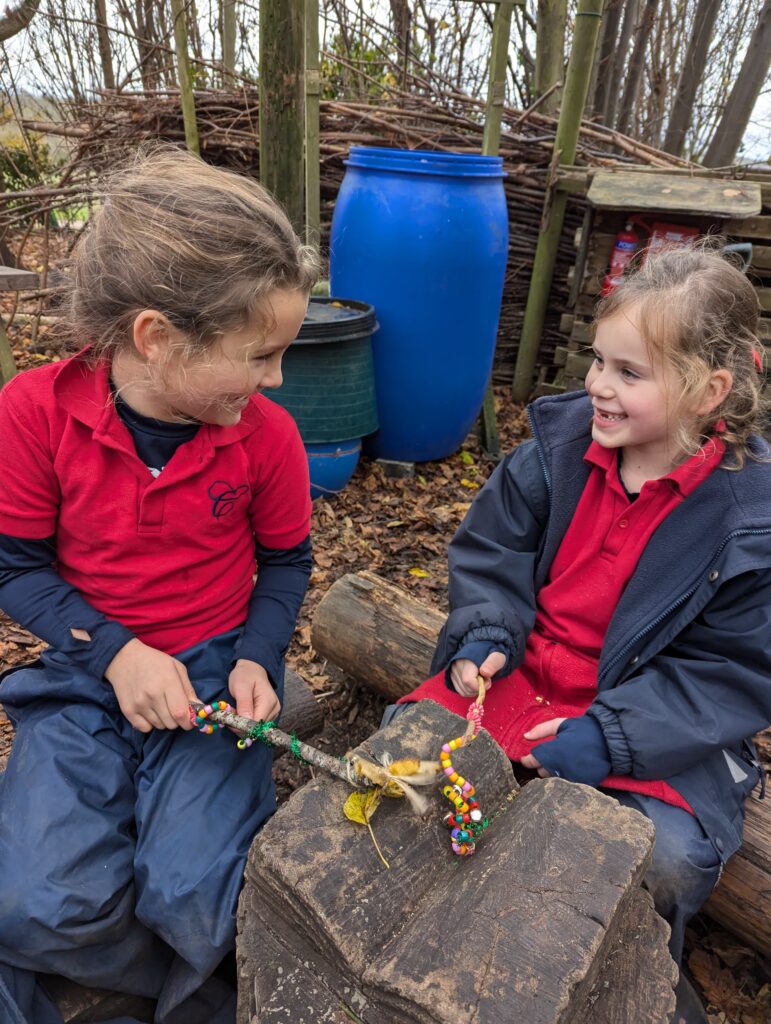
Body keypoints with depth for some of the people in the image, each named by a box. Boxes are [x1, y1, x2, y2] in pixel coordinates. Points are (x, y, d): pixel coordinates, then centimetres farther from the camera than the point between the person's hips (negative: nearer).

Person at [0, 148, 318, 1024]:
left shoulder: (265, 434, -11)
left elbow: (285, 561, 3)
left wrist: (255, 659, -13)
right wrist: (116, 654, -18)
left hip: (215, 671, 0)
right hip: (87, 670, 1)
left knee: (195, 906, -15)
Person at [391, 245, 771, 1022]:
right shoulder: (559, 441, -6)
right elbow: (491, 548, 1)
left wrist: (612, 737, -22)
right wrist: (483, 637, -16)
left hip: (658, 725, -2)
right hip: (520, 678, 3)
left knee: (669, 858, -23)